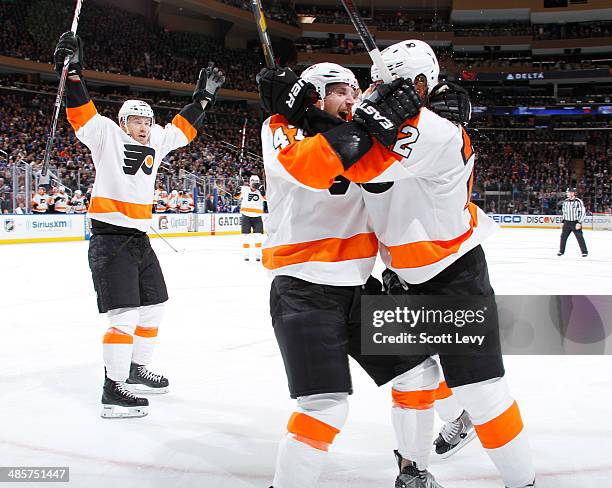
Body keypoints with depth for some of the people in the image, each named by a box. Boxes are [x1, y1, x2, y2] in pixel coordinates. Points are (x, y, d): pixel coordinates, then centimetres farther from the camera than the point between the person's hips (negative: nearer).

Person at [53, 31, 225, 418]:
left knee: (154, 306, 15)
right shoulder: (107, 135, -2)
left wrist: (203, 97, 22)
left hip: (140, 238, 8)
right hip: (110, 239, -8)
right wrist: (72, 71, -23)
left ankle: (136, 371, 30)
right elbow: (82, 113, -13)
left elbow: (183, 128, 24)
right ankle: (113, 390, -9)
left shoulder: (156, 143, 14)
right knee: (125, 314, -15)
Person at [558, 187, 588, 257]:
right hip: (567, 222, 5)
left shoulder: (578, 202, -13)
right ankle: (561, 251, 18)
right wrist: (564, 221, 16)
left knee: (580, 237, -6)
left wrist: (579, 223, -17)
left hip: (576, 223, -5)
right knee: (563, 236, 5)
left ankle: (584, 252, 4)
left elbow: (583, 213, -13)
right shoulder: (565, 202, 5)